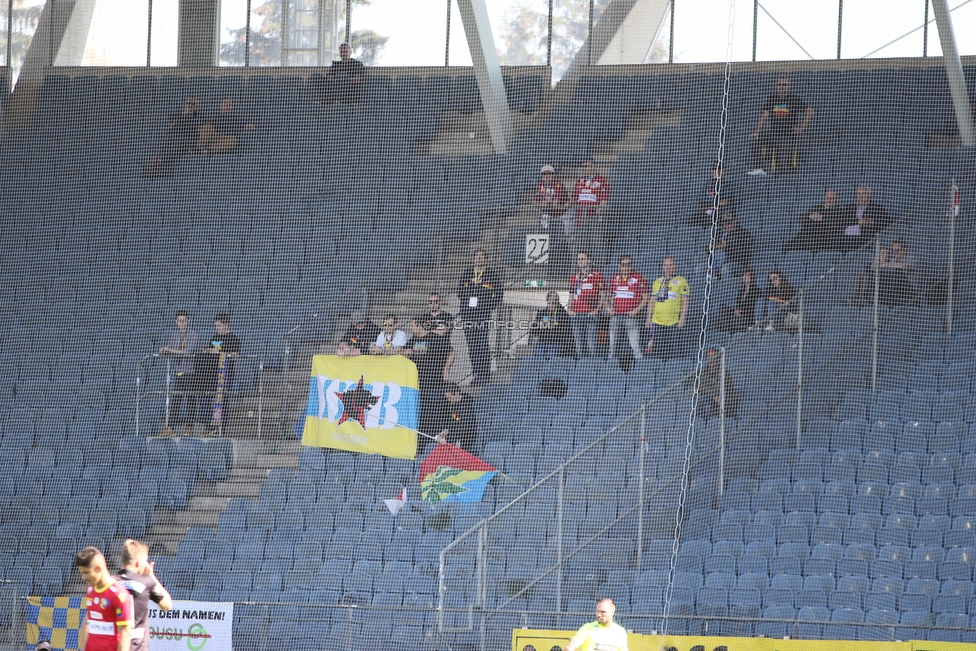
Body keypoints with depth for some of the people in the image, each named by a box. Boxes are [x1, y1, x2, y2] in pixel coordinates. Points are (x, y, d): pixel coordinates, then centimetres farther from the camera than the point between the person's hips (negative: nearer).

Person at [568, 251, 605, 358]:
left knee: (591, 344, -8)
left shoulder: (597, 275, 2)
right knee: (578, 344, 6)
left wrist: (597, 309, -11)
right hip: (576, 313, 5)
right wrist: (570, 310, 6)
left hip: (591, 314, -5)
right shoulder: (574, 277, 17)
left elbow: (602, 295, 1)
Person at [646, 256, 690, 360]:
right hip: (657, 321, 3)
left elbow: (685, 301, -1)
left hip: (674, 322, -3)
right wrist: (649, 318, 11)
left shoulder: (681, 281, 4)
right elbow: (652, 301, 19)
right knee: (657, 350, -6)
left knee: (671, 351, -4)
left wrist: (682, 319, -9)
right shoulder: (658, 281, 17)